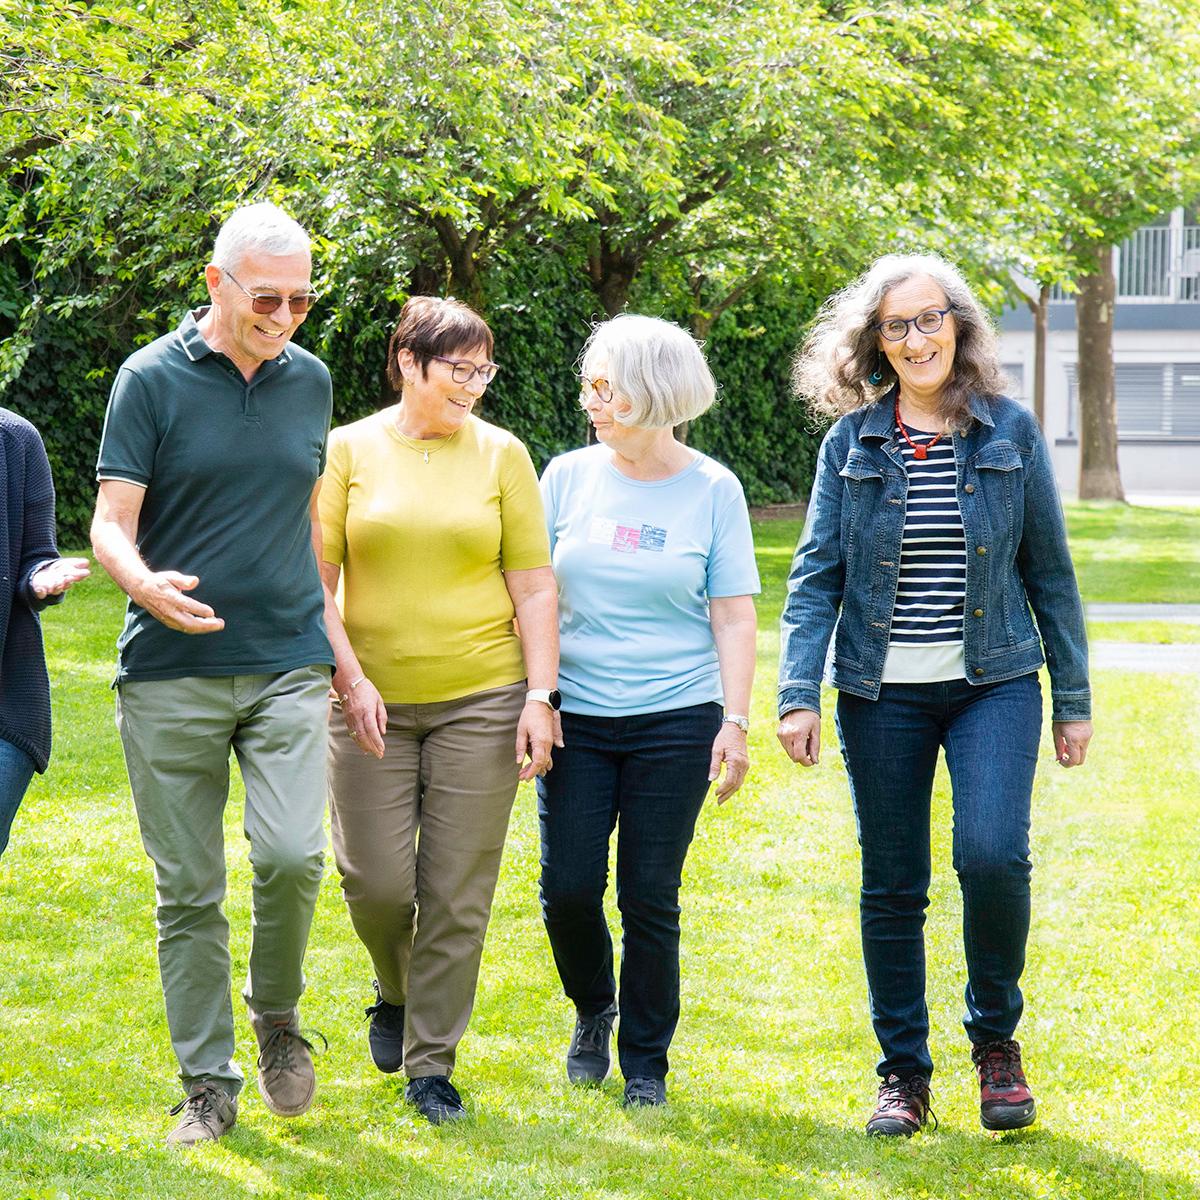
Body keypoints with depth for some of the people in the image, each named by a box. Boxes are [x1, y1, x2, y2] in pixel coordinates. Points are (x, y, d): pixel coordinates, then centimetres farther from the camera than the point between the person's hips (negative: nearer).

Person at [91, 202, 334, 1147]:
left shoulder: (310, 381, 10)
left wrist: (326, 630, 20)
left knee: (292, 856, -15)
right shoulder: (153, 379, -3)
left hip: (287, 666, 2)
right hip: (172, 673, -2)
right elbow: (111, 523, -6)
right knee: (188, 889, 2)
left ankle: (277, 1016, 12)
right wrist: (144, 583, -27)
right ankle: (208, 1086, 12)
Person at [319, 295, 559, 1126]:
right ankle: (397, 989, 30)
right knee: (375, 878, -2)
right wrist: (350, 679, -10)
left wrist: (540, 696, -4)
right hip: (374, 702, 0)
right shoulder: (349, 450, 3)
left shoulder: (502, 454, 4)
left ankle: (433, 1063, 12)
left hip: (480, 699, 0)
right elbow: (314, 581, 1)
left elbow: (534, 586, 3)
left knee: (458, 891, 0)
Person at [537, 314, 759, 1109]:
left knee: (650, 896, 0)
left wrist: (736, 721, -6)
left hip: (675, 719, -2)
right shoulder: (569, 477, 5)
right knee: (568, 887, -2)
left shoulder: (712, 490, 0)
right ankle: (593, 1011, 27)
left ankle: (646, 1059, 16)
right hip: (576, 716, 2)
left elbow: (734, 616, 1)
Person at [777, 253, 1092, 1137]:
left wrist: (1073, 699, 6)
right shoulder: (852, 442, 4)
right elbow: (816, 575, 3)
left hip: (994, 683, -1)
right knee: (892, 889, 4)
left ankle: (996, 1037, 5)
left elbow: (1049, 571, 7)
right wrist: (799, 694, -8)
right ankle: (904, 1074, 19)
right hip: (883, 696, 1)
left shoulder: (1011, 431, 3)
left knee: (992, 855, -19)